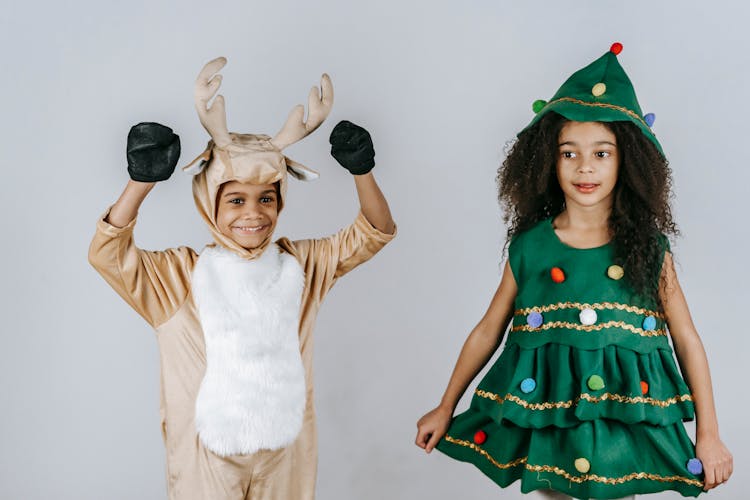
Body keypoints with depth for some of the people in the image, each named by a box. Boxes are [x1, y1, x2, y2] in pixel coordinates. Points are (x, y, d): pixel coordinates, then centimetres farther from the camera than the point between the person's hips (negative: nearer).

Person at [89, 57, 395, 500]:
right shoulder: (182, 273, -9)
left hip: (286, 446, 3)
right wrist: (142, 181, -33)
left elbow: (374, 233, 2)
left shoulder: (300, 262, 1)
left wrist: (361, 171, -14)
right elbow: (108, 255, -21)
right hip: (209, 450, -3)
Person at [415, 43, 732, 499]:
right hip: (546, 420, 1)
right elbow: (487, 332, 5)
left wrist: (708, 434, -1)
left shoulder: (648, 247, -3)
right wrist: (446, 409, 9)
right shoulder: (530, 247, -2)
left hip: (626, 422, 0)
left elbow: (687, 341, 0)